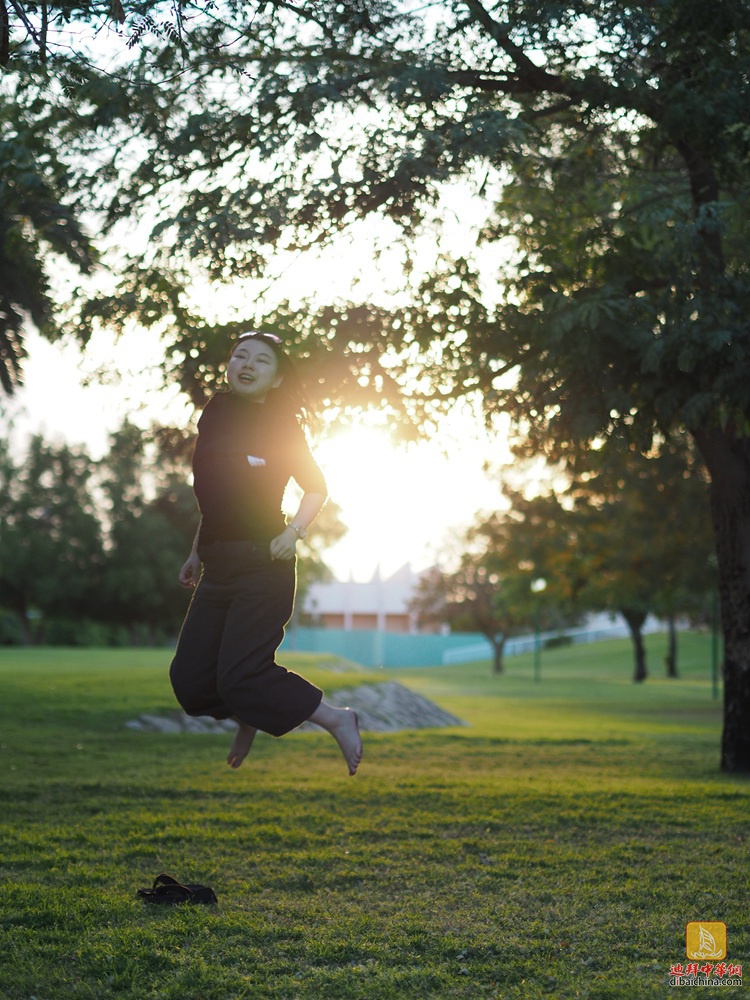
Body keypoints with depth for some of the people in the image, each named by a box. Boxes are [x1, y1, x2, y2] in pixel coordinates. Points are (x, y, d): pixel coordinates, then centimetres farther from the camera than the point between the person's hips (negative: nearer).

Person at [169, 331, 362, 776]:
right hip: (217, 568, 6)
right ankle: (247, 718, 35)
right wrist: (198, 552, 21)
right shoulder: (215, 412, 11)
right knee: (190, 678, 4)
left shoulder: (282, 426, -3)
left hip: (262, 564, -6)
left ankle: (338, 720, 4)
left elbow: (317, 487, 5)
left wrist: (295, 531, -12)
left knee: (240, 676, -13)